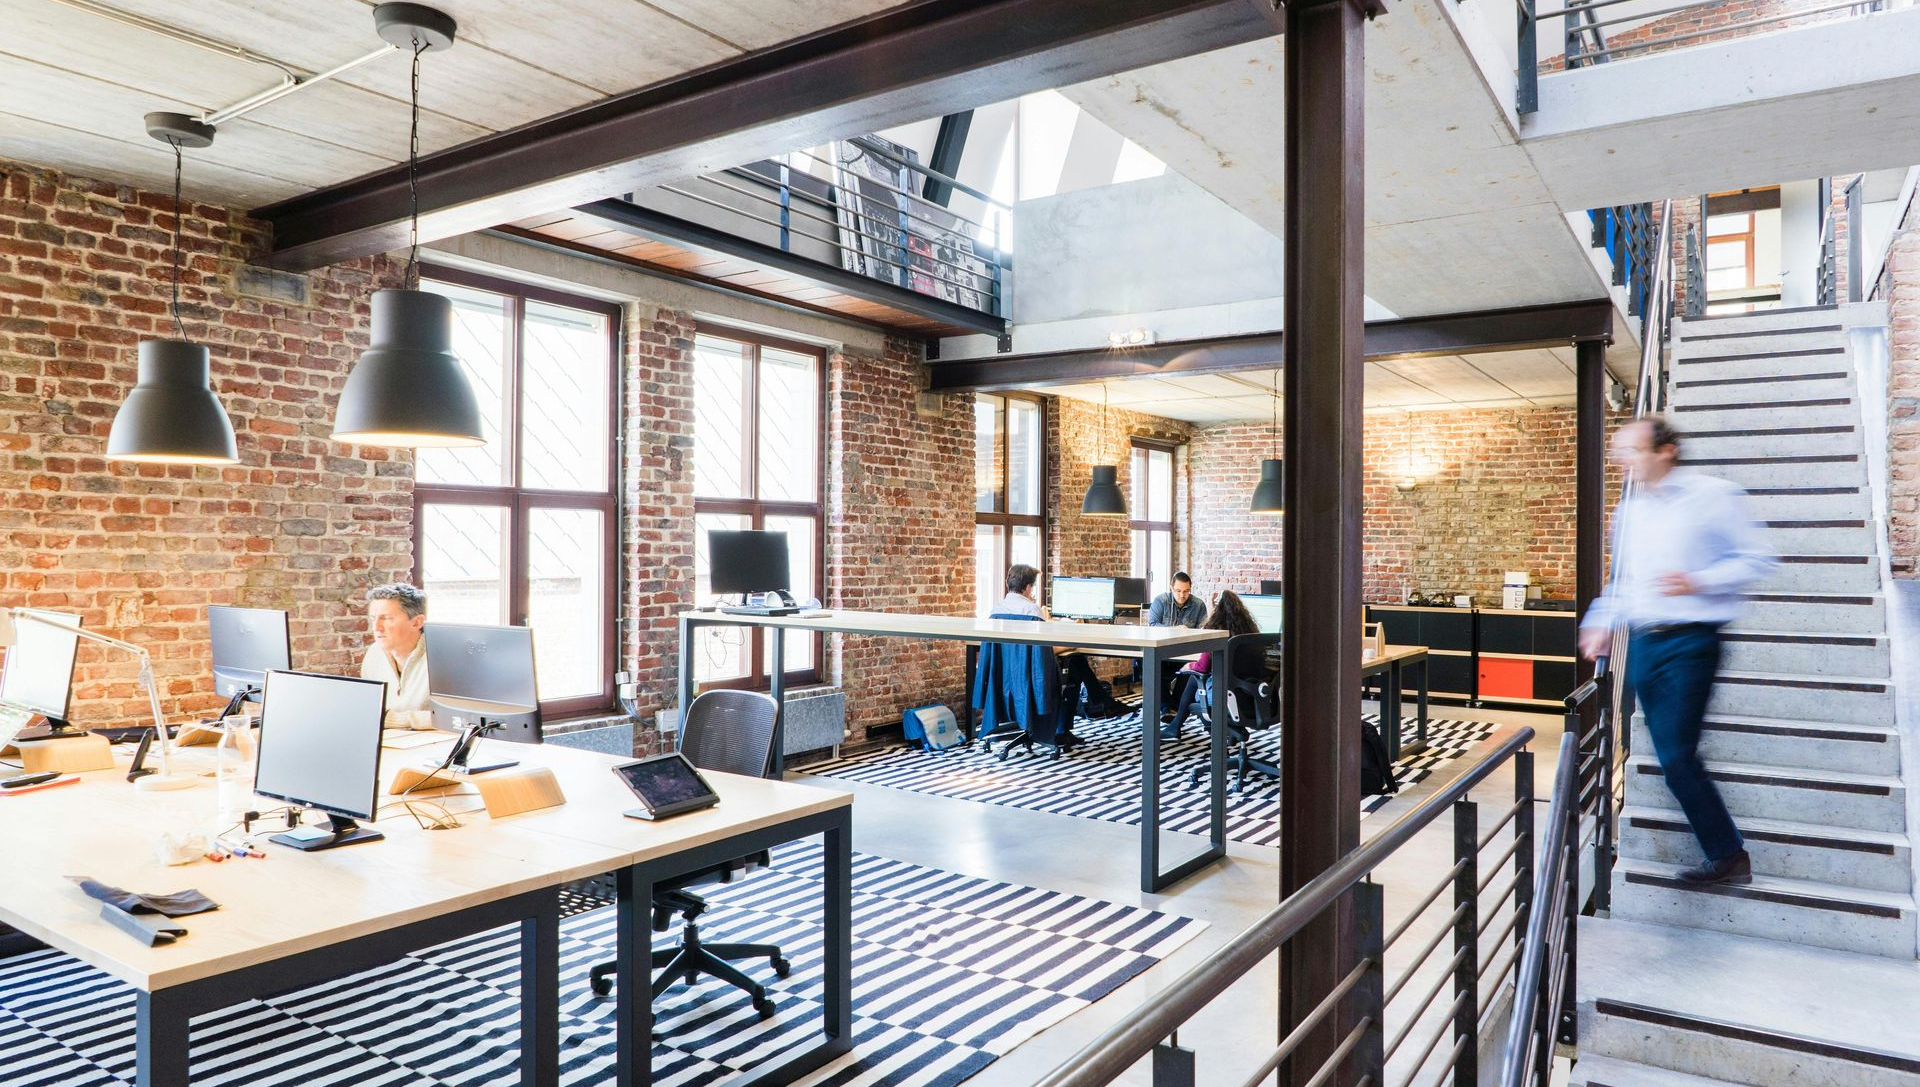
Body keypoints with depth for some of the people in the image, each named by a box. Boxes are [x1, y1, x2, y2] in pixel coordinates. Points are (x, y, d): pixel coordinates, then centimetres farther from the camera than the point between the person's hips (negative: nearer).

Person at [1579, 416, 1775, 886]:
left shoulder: (1713, 495, -6)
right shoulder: (1629, 510, 14)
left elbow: (1754, 559, -5)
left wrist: (1697, 582, -18)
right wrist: (1602, 623, 13)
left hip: (1689, 640, -7)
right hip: (1642, 643, 7)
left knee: (1676, 755, -9)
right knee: (1672, 756, 7)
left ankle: (1727, 855, 9)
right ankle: (1727, 856, 19)